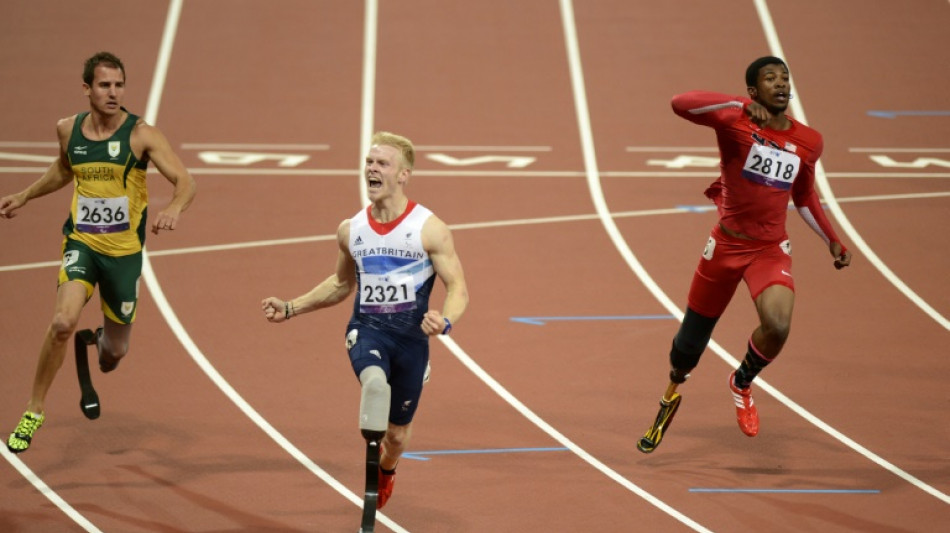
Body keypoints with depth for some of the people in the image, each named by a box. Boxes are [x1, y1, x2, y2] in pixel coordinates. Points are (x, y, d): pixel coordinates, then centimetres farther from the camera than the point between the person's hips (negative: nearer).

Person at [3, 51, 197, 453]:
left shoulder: (141, 134, -11)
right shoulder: (68, 130, 0)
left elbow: (185, 181, -17)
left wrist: (174, 208, -38)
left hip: (125, 252, -1)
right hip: (81, 243, 1)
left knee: (115, 351, 13)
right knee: (63, 322, -26)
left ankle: (100, 341, 54)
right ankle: (34, 411, -11)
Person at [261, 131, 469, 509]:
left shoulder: (430, 229, -8)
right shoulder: (351, 230, 5)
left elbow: (458, 287, -9)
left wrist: (446, 320, -31)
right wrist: (290, 308, 17)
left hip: (411, 335, -1)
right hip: (366, 329, 1)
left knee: (398, 434, 14)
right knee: (374, 381, -37)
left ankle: (386, 471, 46)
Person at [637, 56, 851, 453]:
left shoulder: (808, 142, 3)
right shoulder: (734, 122, -12)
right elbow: (681, 104, -30)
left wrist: (833, 243, 19)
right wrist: (742, 106, -34)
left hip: (771, 249, 2)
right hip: (726, 245, -2)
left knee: (777, 326, -25)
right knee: (691, 344, 9)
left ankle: (742, 383, 8)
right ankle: (672, 392, 44)